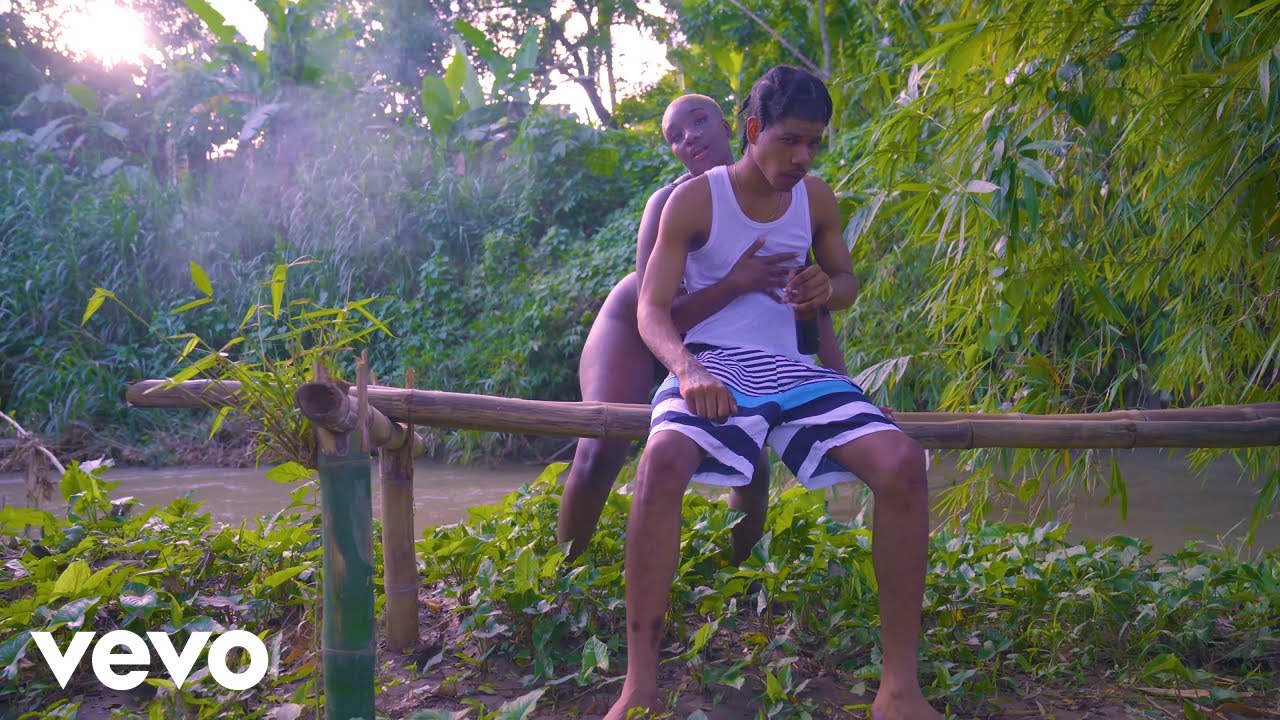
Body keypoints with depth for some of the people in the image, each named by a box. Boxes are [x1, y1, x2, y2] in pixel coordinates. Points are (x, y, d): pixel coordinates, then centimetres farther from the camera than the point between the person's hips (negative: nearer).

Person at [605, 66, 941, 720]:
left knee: (902, 462, -23)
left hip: (789, 366, 4)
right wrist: (687, 371, -28)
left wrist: (828, 289, -3)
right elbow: (652, 308, -7)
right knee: (662, 461, -39)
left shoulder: (816, 198, 11)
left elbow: (846, 280, 24)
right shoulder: (695, 199, -2)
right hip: (710, 364, -4)